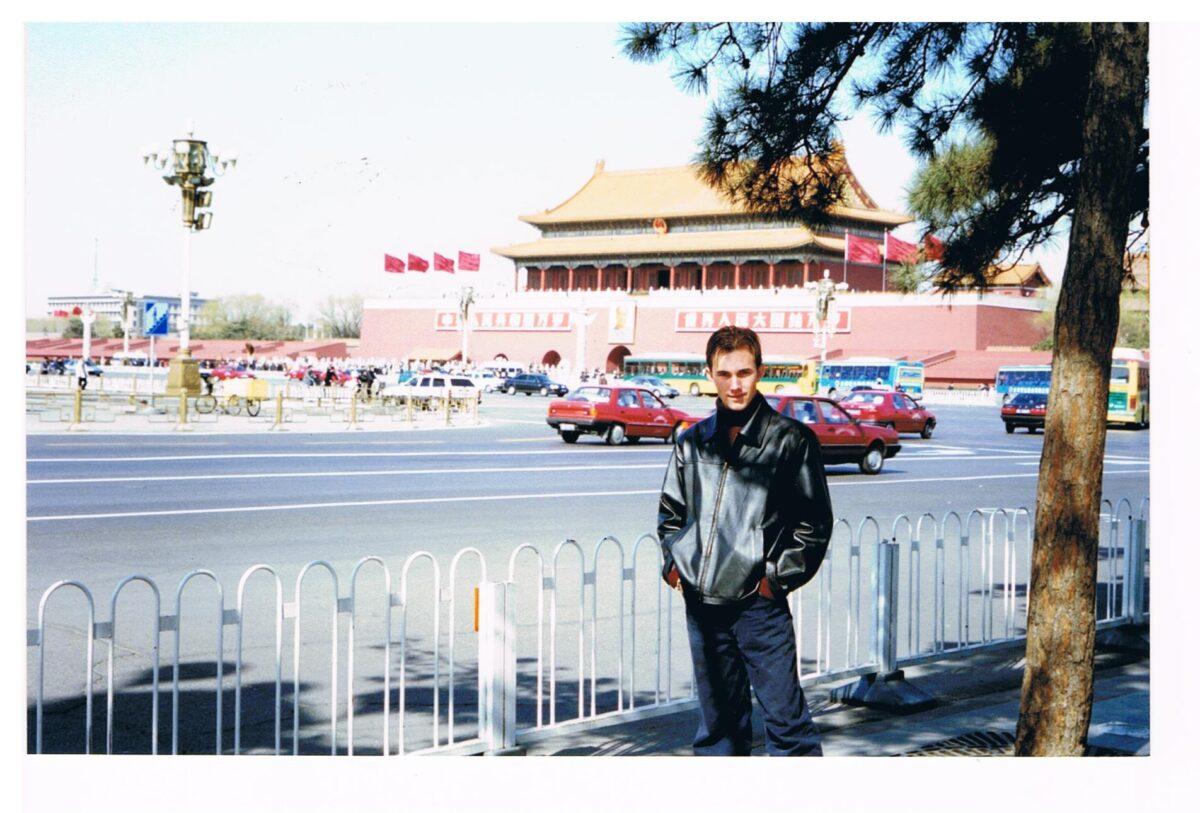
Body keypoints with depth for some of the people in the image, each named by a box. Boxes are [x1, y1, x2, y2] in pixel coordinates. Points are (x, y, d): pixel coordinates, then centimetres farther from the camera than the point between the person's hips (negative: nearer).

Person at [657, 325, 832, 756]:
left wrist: (778, 577, -7)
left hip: (759, 603, -4)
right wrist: (672, 562, 8)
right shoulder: (692, 441, 10)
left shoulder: (791, 439, -2)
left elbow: (815, 522, 0)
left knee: (785, 714, -6)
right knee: (717, 719, 13)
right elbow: (670, 510, 22)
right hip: (700, 603, 4)